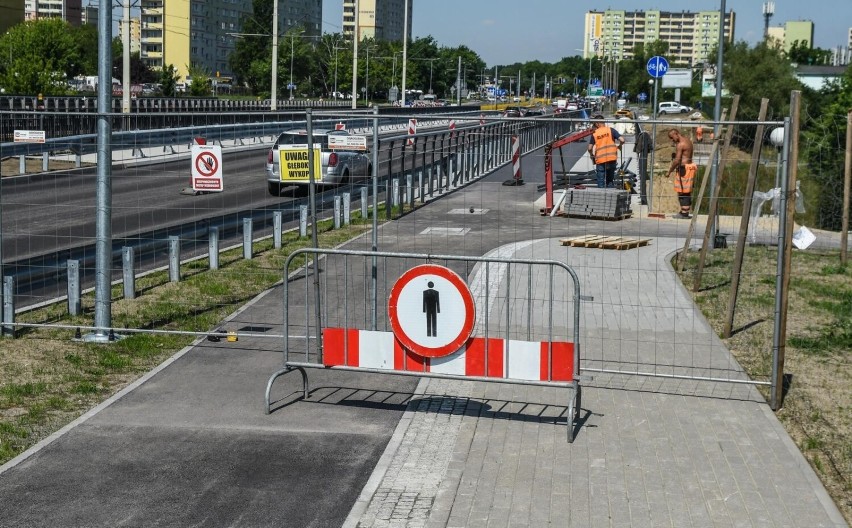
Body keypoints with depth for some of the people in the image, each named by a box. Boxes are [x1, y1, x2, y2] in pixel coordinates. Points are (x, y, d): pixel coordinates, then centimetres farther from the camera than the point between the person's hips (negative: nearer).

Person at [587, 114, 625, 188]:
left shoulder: (594, 133, 2)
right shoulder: (611, 130, 2)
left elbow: (590, 148, 1)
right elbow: (622, 140, -6)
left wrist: (591, 155, 22)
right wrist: (619, 146, 16)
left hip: (600, 160, -1)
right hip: (611, 159, 1)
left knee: (601, 183, 5)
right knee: (610, 180, 15)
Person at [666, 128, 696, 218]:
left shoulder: (680, 144, -16)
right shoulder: (687, 141, 14)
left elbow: (677, 160, -19)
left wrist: (669, 171, -12)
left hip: (683, 169, -10)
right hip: (689, 166, 10)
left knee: (683, 192, -6)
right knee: (686, 192, 12)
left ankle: (684, 213, -5)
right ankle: (685, 211, 16)